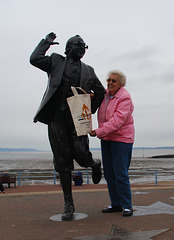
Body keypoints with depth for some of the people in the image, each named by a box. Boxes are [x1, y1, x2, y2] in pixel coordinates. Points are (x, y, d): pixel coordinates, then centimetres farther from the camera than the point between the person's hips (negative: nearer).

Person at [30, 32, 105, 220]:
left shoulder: (88, 70, 17)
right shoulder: (56, 62, 12)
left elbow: (100, 91, 25)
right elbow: (35, 59, -3)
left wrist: (91, 110, 15)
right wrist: (47, 41, 7)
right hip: (57, 118, 0)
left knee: (81, 155, -14)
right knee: (62, 163, 1)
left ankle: (95, 164, 25)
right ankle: (68, 205, 12)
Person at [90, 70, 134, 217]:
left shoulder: (125, 97, -14)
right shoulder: (105, 94, 8)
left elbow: (117, 119, -24)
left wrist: (99, 132, -27)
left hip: (121, 138, -7)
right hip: (106, 138, 7)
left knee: (120, 174, -10)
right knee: (109, 174, 7)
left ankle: (127, 206, 3)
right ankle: (115, 204, 17)